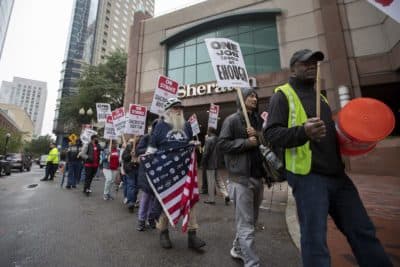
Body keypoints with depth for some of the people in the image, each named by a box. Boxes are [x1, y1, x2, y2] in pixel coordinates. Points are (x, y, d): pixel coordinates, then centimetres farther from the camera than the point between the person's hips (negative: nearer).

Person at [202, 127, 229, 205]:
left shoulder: (208, 140, -15)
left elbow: (206, 153, -17)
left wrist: (203, 163, -7)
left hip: (211, 164, -7)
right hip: (218, 164, 7)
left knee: (211, 183, 4)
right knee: (219, 181, 17)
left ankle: (211, 199, 16)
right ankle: (226, 195, 7)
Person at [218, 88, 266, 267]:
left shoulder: (259, 120, 15)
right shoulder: (232, 120, -4)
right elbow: (222, 144, -11)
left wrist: (259, 136, -7)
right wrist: (247, 142, -16)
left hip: (258, 177, 8)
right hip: (240, 178, -7)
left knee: (252, 221, 19)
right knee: (246, 225, -2)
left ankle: (237, 250, 39)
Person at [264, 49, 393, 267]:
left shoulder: (319, 96, 21)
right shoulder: (282, 95, -2)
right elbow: (271, 133, -15)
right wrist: (303, 131, -30)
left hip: (336, 174, 8)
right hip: (308, 176, -7)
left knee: (363, 231, 12)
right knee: (315, 238, -1)